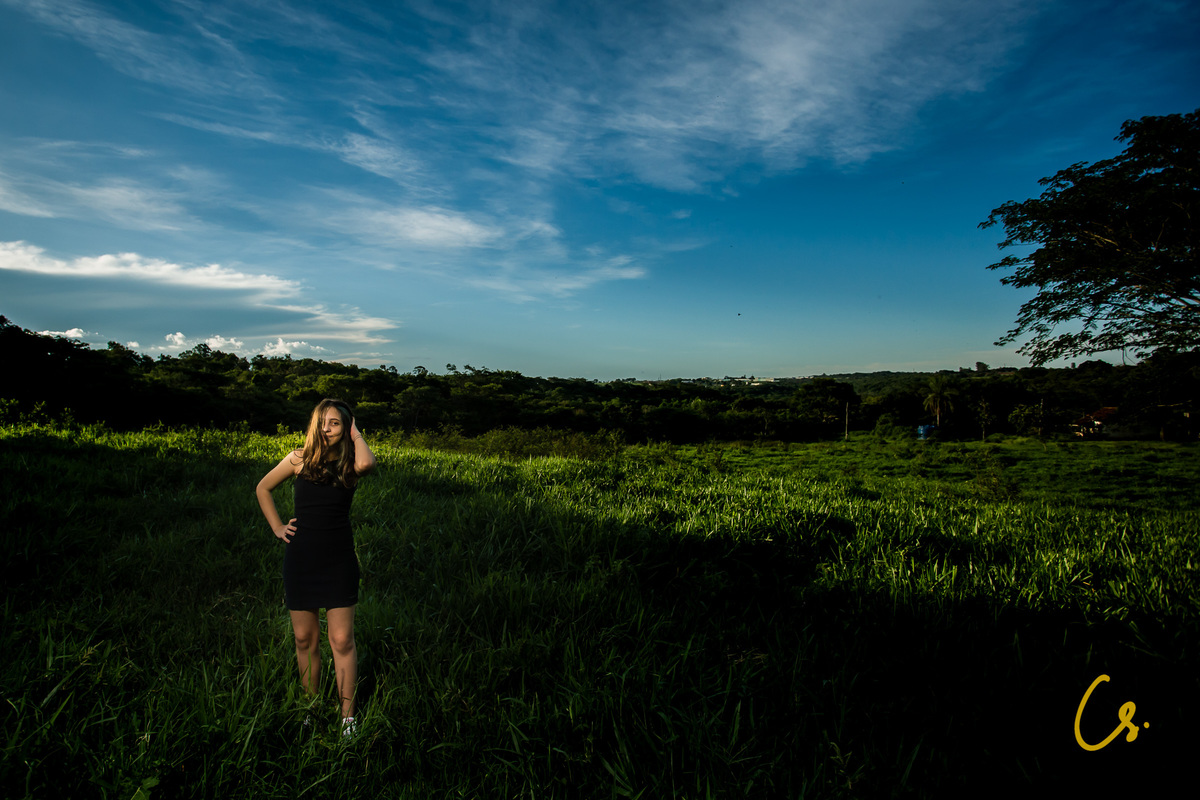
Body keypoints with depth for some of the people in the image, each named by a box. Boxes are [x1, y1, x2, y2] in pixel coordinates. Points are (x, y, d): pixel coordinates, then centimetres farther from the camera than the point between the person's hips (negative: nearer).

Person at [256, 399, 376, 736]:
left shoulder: (350, 465, -4)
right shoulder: (299, 459, 1)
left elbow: (367, 462, -31)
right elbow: (263, 488, 16)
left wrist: (355, 433, -13)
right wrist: (277, 527, 6)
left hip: (338, 560, -2)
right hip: (301, 560, 2)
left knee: (342, 640, -1)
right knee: (304, 639, 12)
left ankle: (347, 715, 10)